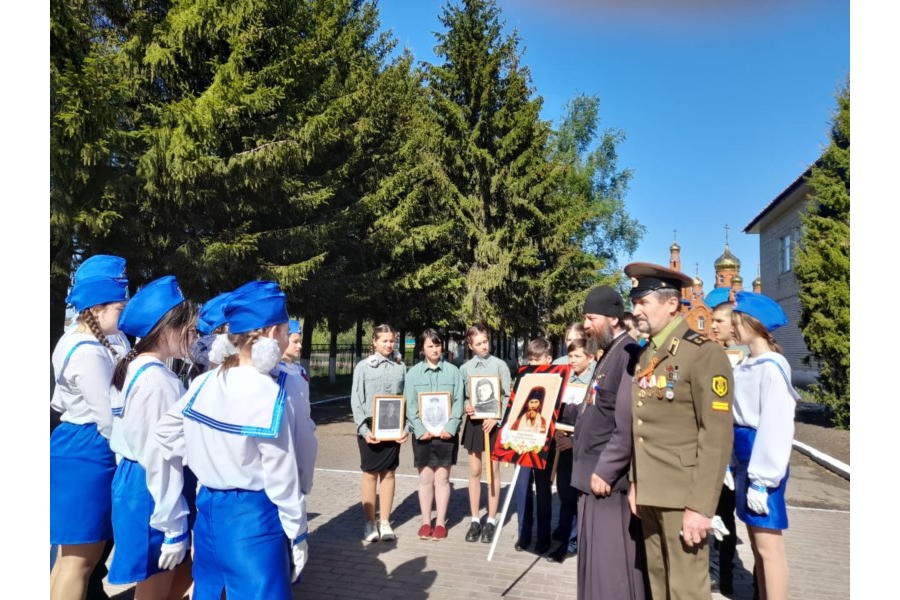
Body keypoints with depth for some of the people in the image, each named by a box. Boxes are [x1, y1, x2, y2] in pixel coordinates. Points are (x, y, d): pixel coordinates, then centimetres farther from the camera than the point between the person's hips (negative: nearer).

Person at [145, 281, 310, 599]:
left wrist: (172, 526, 8)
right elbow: (281, 476, -14)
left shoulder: (203, 384, -1)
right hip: (253, 520, -6)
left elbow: (158, 449, 1)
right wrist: (298, 534, 0)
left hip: (207, 513, 6)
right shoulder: (270, 393, -18)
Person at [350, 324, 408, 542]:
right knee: (370, 473, 5)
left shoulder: (400, 367, 6)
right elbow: (356, 401, -4)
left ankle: (385, 522, 18)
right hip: (370, 427, -2)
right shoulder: (363, 366, -2)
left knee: (388, 473, 7)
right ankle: (370, 522, 16)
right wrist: (364, 429, -13)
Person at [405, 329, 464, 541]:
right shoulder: (414, 373, 4)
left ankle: (440, 522, 15)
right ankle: (426, 522, 19)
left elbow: (458, 402, 0)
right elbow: (410, 405, 0)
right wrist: (420, 430, -10)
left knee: (442, 478, 4)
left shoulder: (453, 371, 3)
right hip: (422, 433, 1)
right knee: (425, 478, 7)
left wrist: (450, 427, -11)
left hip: (445, 432, -1)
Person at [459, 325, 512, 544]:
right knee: (474, 471, 9)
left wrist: (495, 419, -13)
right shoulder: (465, 368, 4)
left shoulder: (499, 365, -3)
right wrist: (466, 406, -14)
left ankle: (491, 521, 14)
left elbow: (507, 396, -3)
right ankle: (475, 520, 20)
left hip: (493, 422, -2)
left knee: (493, 471, 3)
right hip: (474, 421, 2)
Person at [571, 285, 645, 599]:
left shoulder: (629, 354, -16)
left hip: (609, 478, -10)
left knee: (611, 565, 0)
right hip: (593, 473, 10)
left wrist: (605, 470, -20)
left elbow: (628, 424, -22)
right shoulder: (608, 354, 15)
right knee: (595, 561, 18)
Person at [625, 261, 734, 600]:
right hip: (650, 492, 7)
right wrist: (635, 483, 12)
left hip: (683, 494, -7)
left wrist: (701, 506, -19)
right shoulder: (647, 355, 11)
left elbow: (717, 436, -17)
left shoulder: (704, 353, -13)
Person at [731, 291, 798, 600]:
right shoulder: (746, 366, 9)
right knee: (756, 542, 16)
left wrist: (762, 478, -19)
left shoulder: (772, 367, -16)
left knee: (768, 544, -1)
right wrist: (734, 465, 13)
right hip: (746, 459, 9)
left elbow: (776, 426, -19)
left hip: (764, 463, -9)